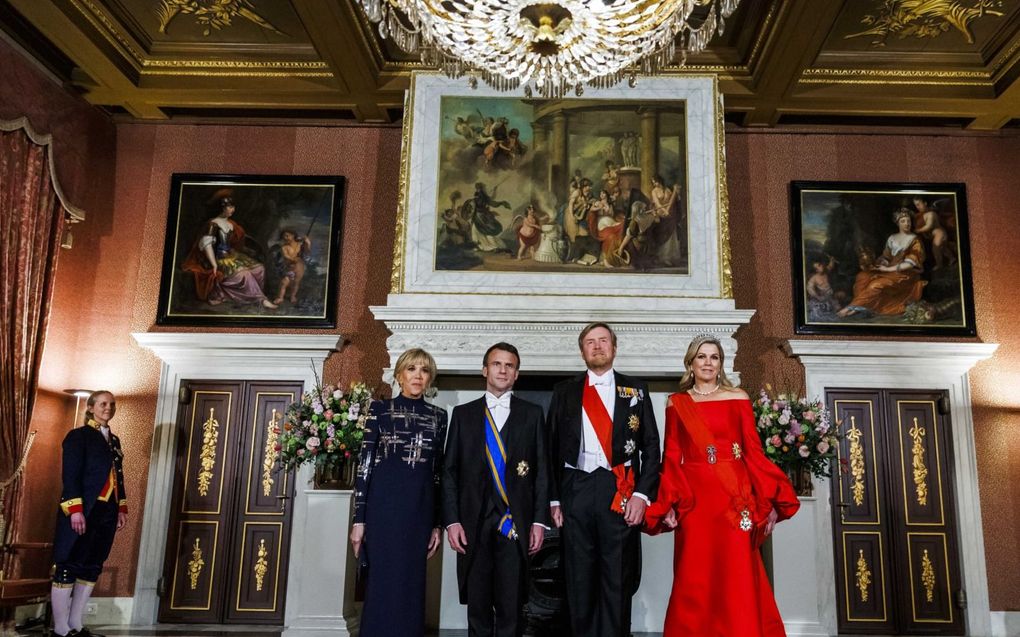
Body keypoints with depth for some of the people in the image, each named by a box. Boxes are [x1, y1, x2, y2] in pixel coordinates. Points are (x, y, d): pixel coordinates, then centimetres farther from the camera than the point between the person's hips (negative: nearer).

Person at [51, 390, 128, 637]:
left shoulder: (114, 440, 18)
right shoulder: (78, 436, -2)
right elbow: (70, 475, -11)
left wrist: (122, 509, 14)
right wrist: (75, 510, -19)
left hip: (107, 513, 7)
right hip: (82, 512, -7)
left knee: (91, 568, 8)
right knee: (68, 567, -2)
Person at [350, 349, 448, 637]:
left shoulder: (438, 416, 11)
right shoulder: (380, 409, 2)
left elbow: (439, 470, 12)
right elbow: (365, 464, -1)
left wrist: (437, 523, 9)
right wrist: (359, 519, -7)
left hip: (420, 507, 3)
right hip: (384, 504, -3)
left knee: (412, 586, 7)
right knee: (384, 584, 0)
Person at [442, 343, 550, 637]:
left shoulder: (532, 414, 8)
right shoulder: (463, 414, 10)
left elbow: (542, 471, 5)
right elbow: (449, 471, 7)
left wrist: (539, 520, -3)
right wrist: (452, 520, -2)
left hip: (516, 522, -1)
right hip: (473, 523, 1)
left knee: (511, 607, 2)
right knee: (477, 606, 8)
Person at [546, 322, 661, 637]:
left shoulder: (635, 389, 9)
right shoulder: (564, 391, 11)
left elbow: (651, 445, 6)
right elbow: (552, 447, 10)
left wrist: (642, 494, -5)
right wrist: (554, 498, 3)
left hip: (622, 491, -1)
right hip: (576, 490, 1)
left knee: (618, 579, 3)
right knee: (579, 579, 7)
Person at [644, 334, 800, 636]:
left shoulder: (738, 399, 8)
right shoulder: (676, 404, 9)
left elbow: (754, 452, 3)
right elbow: (672, 458, 5)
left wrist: (769, 501, -5)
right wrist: (669, 505, -5)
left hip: (735, 497, 0)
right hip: (694, 500, 1)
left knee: (738, 580, -1)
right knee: (695, 583, 4)